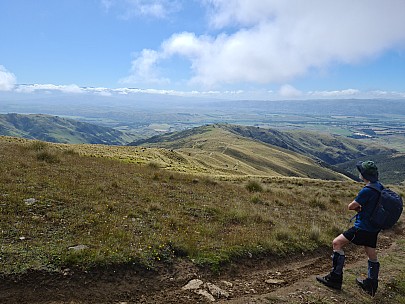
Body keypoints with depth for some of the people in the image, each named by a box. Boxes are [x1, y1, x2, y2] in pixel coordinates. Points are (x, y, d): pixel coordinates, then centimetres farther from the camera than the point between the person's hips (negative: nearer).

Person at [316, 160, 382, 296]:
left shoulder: (367, 190, -24)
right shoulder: (379, 186, 4)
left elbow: (351, 206, -15)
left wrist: (358, 207, 5)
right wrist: (361, 207, -2)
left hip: (362, 228, -9)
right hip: (374, 228, 9)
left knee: (337, 243, -4)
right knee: (372, 255, 19)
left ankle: (335, 278, 0)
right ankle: (371, 285, 34)